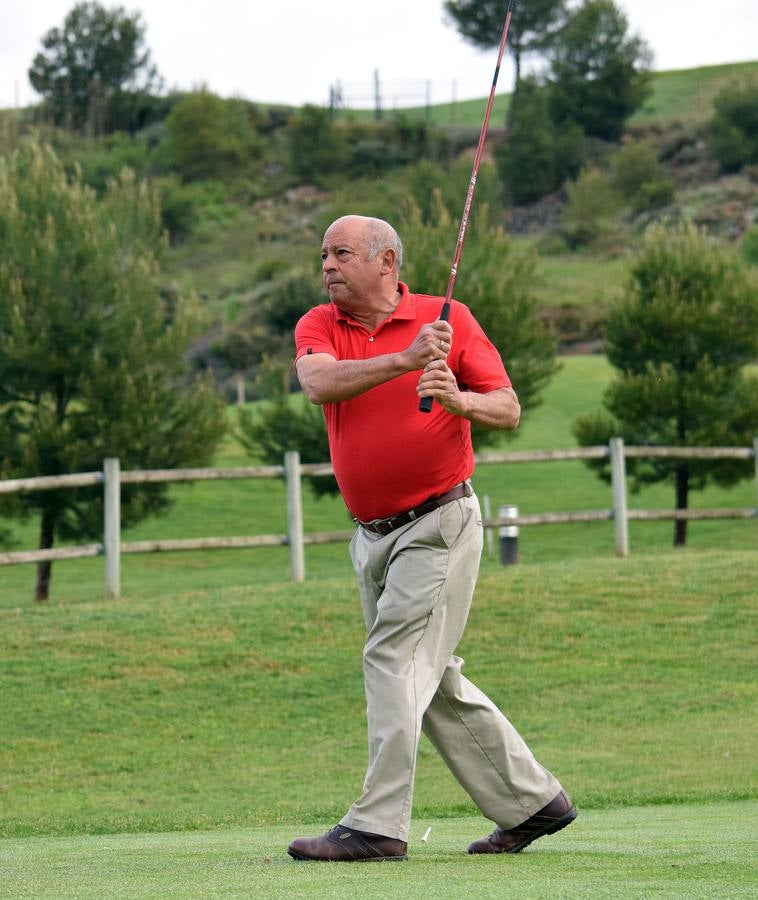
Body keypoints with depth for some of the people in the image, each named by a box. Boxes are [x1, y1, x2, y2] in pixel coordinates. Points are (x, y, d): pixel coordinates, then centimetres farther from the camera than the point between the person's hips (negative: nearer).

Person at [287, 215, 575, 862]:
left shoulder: (448, 319, -4)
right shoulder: (319, 327, 4)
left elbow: (508, 409, -4)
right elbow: (319, 383, -18)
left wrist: (459, 400, -25)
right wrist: (405, 360, -29)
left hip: (440, 524, -6)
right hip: (373, 536, 6)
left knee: (395, 660, -15)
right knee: (435, 684, 11)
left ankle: (378, 826, -16)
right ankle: (530, 801, 23)